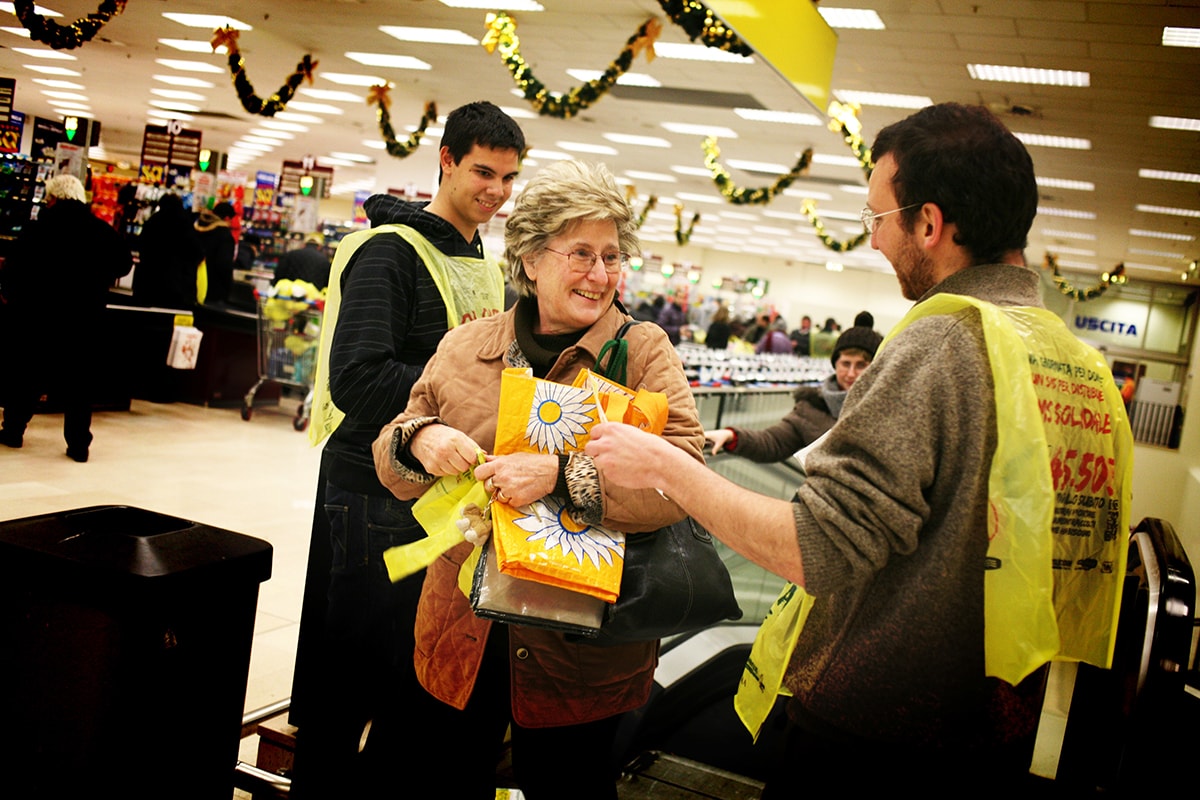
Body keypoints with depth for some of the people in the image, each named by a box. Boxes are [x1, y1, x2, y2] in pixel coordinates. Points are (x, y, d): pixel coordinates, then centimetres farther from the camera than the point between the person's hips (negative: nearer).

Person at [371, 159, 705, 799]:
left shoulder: (644, 352, -6)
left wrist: (561, 473, -30)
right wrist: (419, 439, -13)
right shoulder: (463, 348, 3)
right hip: (461, 635, 3)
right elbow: (396, 474, 10)